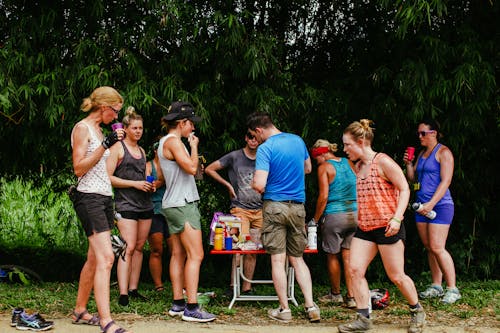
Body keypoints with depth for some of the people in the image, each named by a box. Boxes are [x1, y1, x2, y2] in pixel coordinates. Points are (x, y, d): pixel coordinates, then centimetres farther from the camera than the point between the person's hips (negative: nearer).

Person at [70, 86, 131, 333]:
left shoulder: (98, 129, 18)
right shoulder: (82, 128, -8)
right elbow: (79, 168, -16)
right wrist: (105, 145, -21)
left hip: (104, 198, 9)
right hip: (89, 198, -9)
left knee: (95, 259, 11)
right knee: (106, 258, -17)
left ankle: (80, 311, 20)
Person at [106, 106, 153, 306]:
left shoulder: (142, 151, 19)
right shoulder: (117, 148, -2)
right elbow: (108, 177, -9)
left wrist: (150, 185, 8)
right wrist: (135, 184, -14)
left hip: (145, 204, 7)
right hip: (125, 204, -7)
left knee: (139, 247, 7)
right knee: (129, 248, -15)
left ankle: (133, 289, 13)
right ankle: (123, 294, -17)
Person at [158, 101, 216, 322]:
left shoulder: (166, 142, 19)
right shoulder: (173, 141, -12)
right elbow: (191, 168, -20)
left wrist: (190, 146, 15)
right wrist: (194, 146, -6)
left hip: (174, 204, 11)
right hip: (182, 205, -11)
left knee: (178, 255, 10)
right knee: (195, 255, -12)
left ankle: (178, 304, 11)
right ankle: (191, 308, -14)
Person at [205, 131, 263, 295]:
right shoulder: (235, 157, 1)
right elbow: (209, 169, 4)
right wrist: (228, 185, 1)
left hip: (260, 211, 4)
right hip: (240, 209, -4)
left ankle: (247, 287, 9)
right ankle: (233, 285, -11)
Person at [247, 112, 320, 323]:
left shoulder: (265, 148, -12)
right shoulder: (298, 141, 7)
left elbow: (259, 185, -20)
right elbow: (307, 169, 24)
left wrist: (254, 184, 2)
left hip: (274, 205, -5)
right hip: (298, 206, 5)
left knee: (277, 260, 2)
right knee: (297, 259, 12)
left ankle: (284, 309, 5)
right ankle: (310, 306, 4)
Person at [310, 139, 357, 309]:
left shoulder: (324, 167, -6)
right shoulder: (349, 163, 10)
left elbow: (323, 196, -11)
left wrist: (315, 220, -4)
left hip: (334, 215, -5)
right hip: (355, 214, 5)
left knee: (332, 256, 11)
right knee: (348, 256, 8)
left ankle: (335, 294, 23)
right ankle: (351, 296, 4)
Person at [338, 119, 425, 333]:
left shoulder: (383, 162, -10)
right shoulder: (358, 167, 14)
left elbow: (404, 189, -11)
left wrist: (397, 218, -21)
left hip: (387, 227, -7)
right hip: (365, 228, 8)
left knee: (396, 276, 0)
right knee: (355, 270, -7)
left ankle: (417, 311, 23)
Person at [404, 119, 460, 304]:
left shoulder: (443, 152, -6)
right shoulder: (422, 154, 18)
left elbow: (446, 181, -14)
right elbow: (412, 178, 20)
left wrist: (432, 203, -21)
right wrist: (408, 164, 1)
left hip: (440, 205, -8)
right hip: (422, 205, 8)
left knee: (437, 248, -14)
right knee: (429, 248, 8)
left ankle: (452, 289, -10)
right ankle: (436, 286, 14)